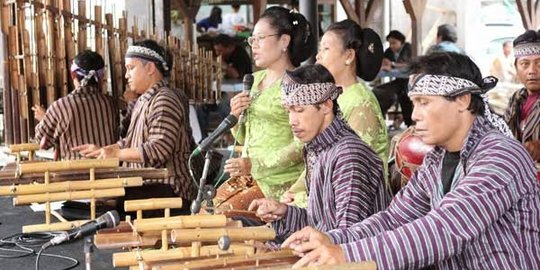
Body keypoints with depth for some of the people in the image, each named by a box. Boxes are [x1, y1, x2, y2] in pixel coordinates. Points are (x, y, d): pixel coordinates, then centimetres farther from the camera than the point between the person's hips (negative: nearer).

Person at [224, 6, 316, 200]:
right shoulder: (255, 79, 13)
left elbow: (301, 146, -17)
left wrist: (255, 164, -21)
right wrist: (235, 116, 0)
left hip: (281, 184, -6)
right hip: (250, 178, 7)